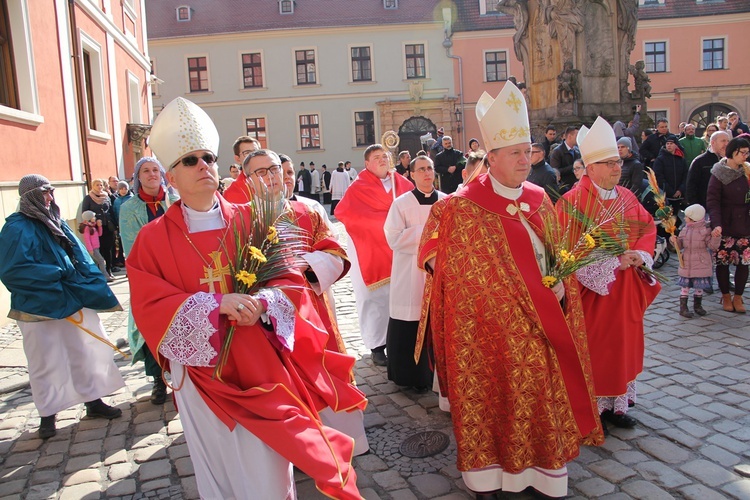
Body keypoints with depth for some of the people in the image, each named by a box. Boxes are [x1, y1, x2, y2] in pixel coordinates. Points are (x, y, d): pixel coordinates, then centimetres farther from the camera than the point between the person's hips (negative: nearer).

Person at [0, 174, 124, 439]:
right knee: (46, 362, 5)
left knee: (86, 351, 12)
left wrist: (88, 283, -6)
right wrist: (58, 273, -18)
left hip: (72, 302, 7)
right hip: (39, 307, -6)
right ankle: (48, 416, 20)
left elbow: (79, 256, 12)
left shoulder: (56, 222, 11)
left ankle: (94, 401, 25)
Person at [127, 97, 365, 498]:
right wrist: (218, 303, -22)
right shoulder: (153, 238, -2)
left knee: (267, 466, 8)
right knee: (219, 462, 14)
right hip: (202, 366, 0)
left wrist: (260, 303, -21)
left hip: (259, 360, 1)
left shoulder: (249, 220, 2)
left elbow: (289, 277, 0)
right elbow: (151, 307, -9)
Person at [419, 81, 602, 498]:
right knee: (495, 399, 5)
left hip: (544, 325, 6)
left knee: (545, 397, 13)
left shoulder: (539, 200, 7)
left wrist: (560, 290, -6)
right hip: (493, 327, -5)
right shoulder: (463, 208, -11)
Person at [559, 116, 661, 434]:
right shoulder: (573, 201, -13)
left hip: (626, 286, 7)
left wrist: (639, 255, -7)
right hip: (593, 287, -7)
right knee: (594, 347, 3)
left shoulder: (626, 197, 8)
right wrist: (611, 262, -21)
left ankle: (618, 405, 29)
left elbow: (648, 229, 12)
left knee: (624, 343, 14)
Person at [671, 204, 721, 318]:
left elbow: (712, 246, -9)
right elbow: (680, 245, 9)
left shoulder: (706, 230, -7)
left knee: (699, 286, 10)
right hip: (686, 264, 2)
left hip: (701, 265, -2)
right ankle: (683, 307, 9)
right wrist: (675, 241, -10)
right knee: (685, 286, 4)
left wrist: (715, 237, -24)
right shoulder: (685, 230, 4)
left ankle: (697, 305, 28)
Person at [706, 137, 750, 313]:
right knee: (723, 262, 3)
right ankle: (726, 296, 19)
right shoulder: (719, 173, -7)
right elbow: (712, 201, -13)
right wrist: (716, 223, -23)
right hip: (725, 225, -4)